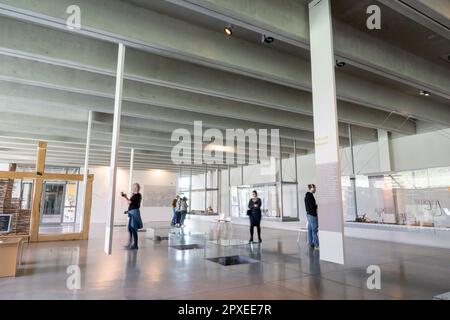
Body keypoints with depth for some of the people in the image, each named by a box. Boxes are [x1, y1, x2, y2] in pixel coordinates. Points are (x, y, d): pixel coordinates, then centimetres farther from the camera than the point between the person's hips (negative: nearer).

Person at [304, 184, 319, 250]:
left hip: (308, 214, 10)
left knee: (310, 229, 12)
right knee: (314, 230, -6)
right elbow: (312, 206, -21)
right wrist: (317, 206, -3)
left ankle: (311, 243, 18)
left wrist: (315, 205, 10)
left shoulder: (306, 195, 14)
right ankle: (316, 245, -4)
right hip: (312, 214, -10)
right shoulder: (310, 196, -17)